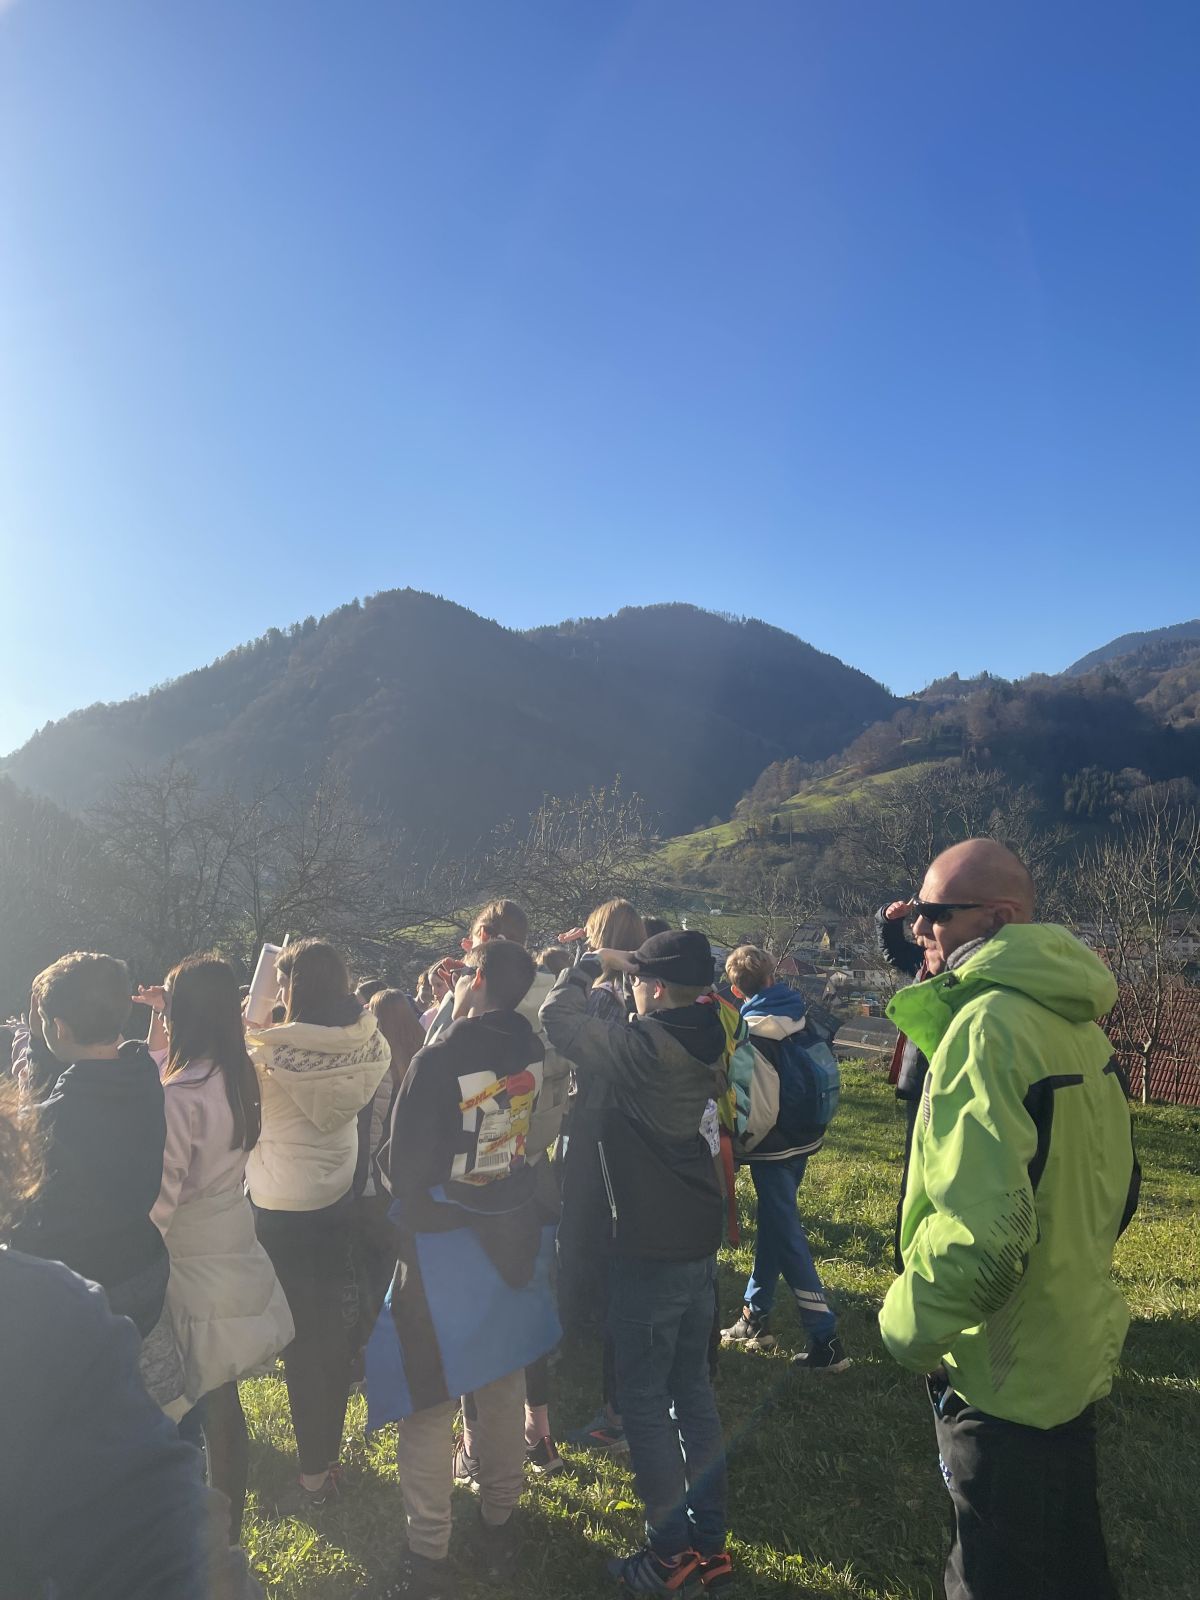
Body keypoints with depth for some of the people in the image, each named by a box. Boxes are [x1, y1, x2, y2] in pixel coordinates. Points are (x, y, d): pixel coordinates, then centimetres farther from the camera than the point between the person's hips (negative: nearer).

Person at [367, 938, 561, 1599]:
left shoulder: (436, 1062, -24)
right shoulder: (533, 1050, -9)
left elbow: (402, 1167, -18)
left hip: (441, 1244, -5)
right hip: (513, 1239, 5)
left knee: (430, 1401, 10)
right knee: (503, 1388, 20)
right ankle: (498, 1525, 36)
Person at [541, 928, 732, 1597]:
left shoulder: (644, 1047, -22)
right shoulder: (708, 1043, 0)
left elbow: (558, 1016, -18)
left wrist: (594, 964, -1)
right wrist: (618, 968, 9)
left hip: (649, 1251, -8)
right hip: (700, 1241, 8)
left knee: (646, 1401, 8)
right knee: (694, 1391, 18)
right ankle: (711, 1542, 29)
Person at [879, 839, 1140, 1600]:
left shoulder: (986, 1027, -25)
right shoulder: (1077, 1021, 3)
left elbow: (981, 1229, -32)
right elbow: (1116, 1189, 14)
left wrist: (908, 1325, -16)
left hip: (1005, 1375, -8)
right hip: (1074, 1358, 8)